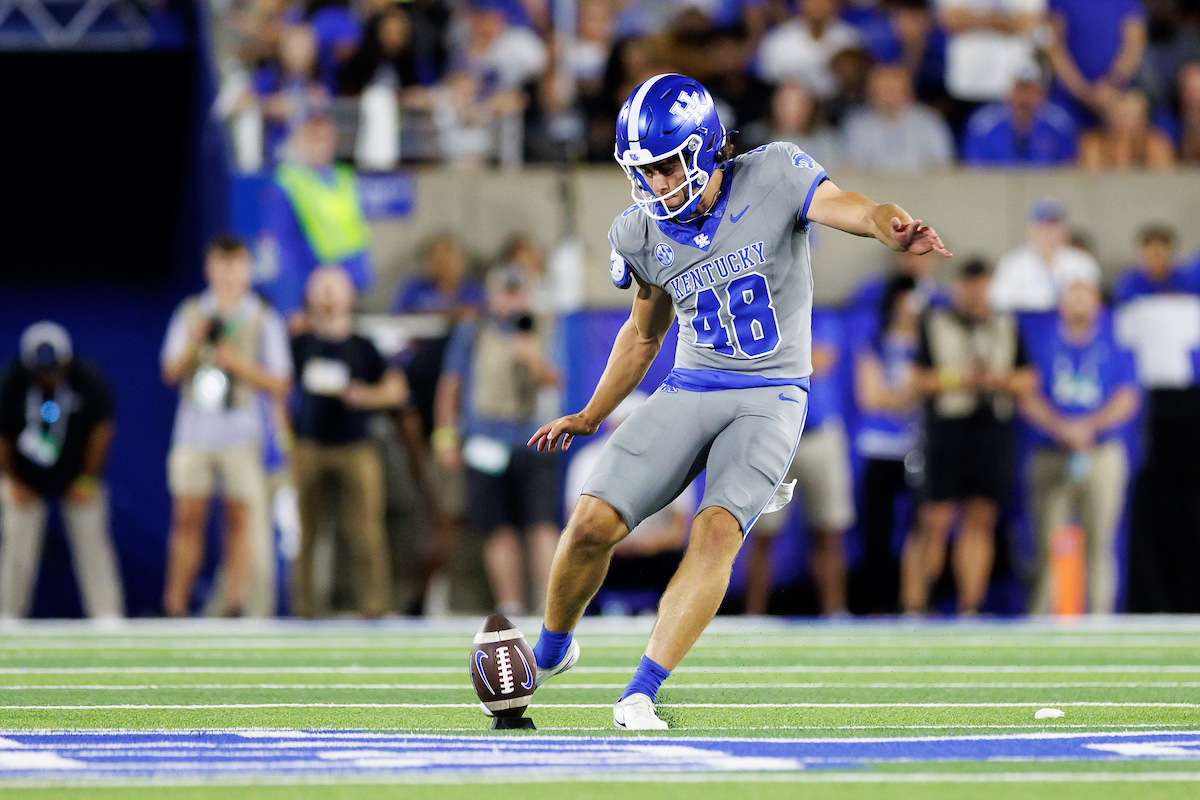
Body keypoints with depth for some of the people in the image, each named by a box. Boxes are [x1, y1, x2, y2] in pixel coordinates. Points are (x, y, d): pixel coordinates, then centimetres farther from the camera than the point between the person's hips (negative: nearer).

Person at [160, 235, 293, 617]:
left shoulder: (264, 319, 5)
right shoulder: (190, 313, 11)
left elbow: (280, 384, 2)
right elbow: (171, 373, 9)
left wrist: (239, 364, -12)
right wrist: (193, 344, -8)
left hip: (240, 432, -1)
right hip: (194, 429, 1)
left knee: (239, 519, -3)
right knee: (187, 517, -2)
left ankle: (235, 605, -2)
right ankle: (174, 607, 0)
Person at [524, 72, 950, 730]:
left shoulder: (773, 178, -10)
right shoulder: (643, 233, 1)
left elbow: (850, 208, -26)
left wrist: (893, 230, -49)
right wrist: (590, 417, 17)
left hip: (769, 397, -3)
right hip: (689, 392, 3)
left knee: (717, 531, -25)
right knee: (593, 522, -7)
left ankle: (641, 693, -22)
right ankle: (551, 651, 21)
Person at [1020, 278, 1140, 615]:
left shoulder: (1114, 343, 8)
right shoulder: (1043, 343, 9)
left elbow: (1127, 400, 3)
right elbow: (1029, 398, 2)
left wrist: (1088, 426, -11)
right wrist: (1062, 428, -14)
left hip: (1103, 456, 0)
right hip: (1051, 457, 0)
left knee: (1100, 541, -5)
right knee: (1048, 543, -5)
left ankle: (1100, 612, -3)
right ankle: (1041, 615, -3)